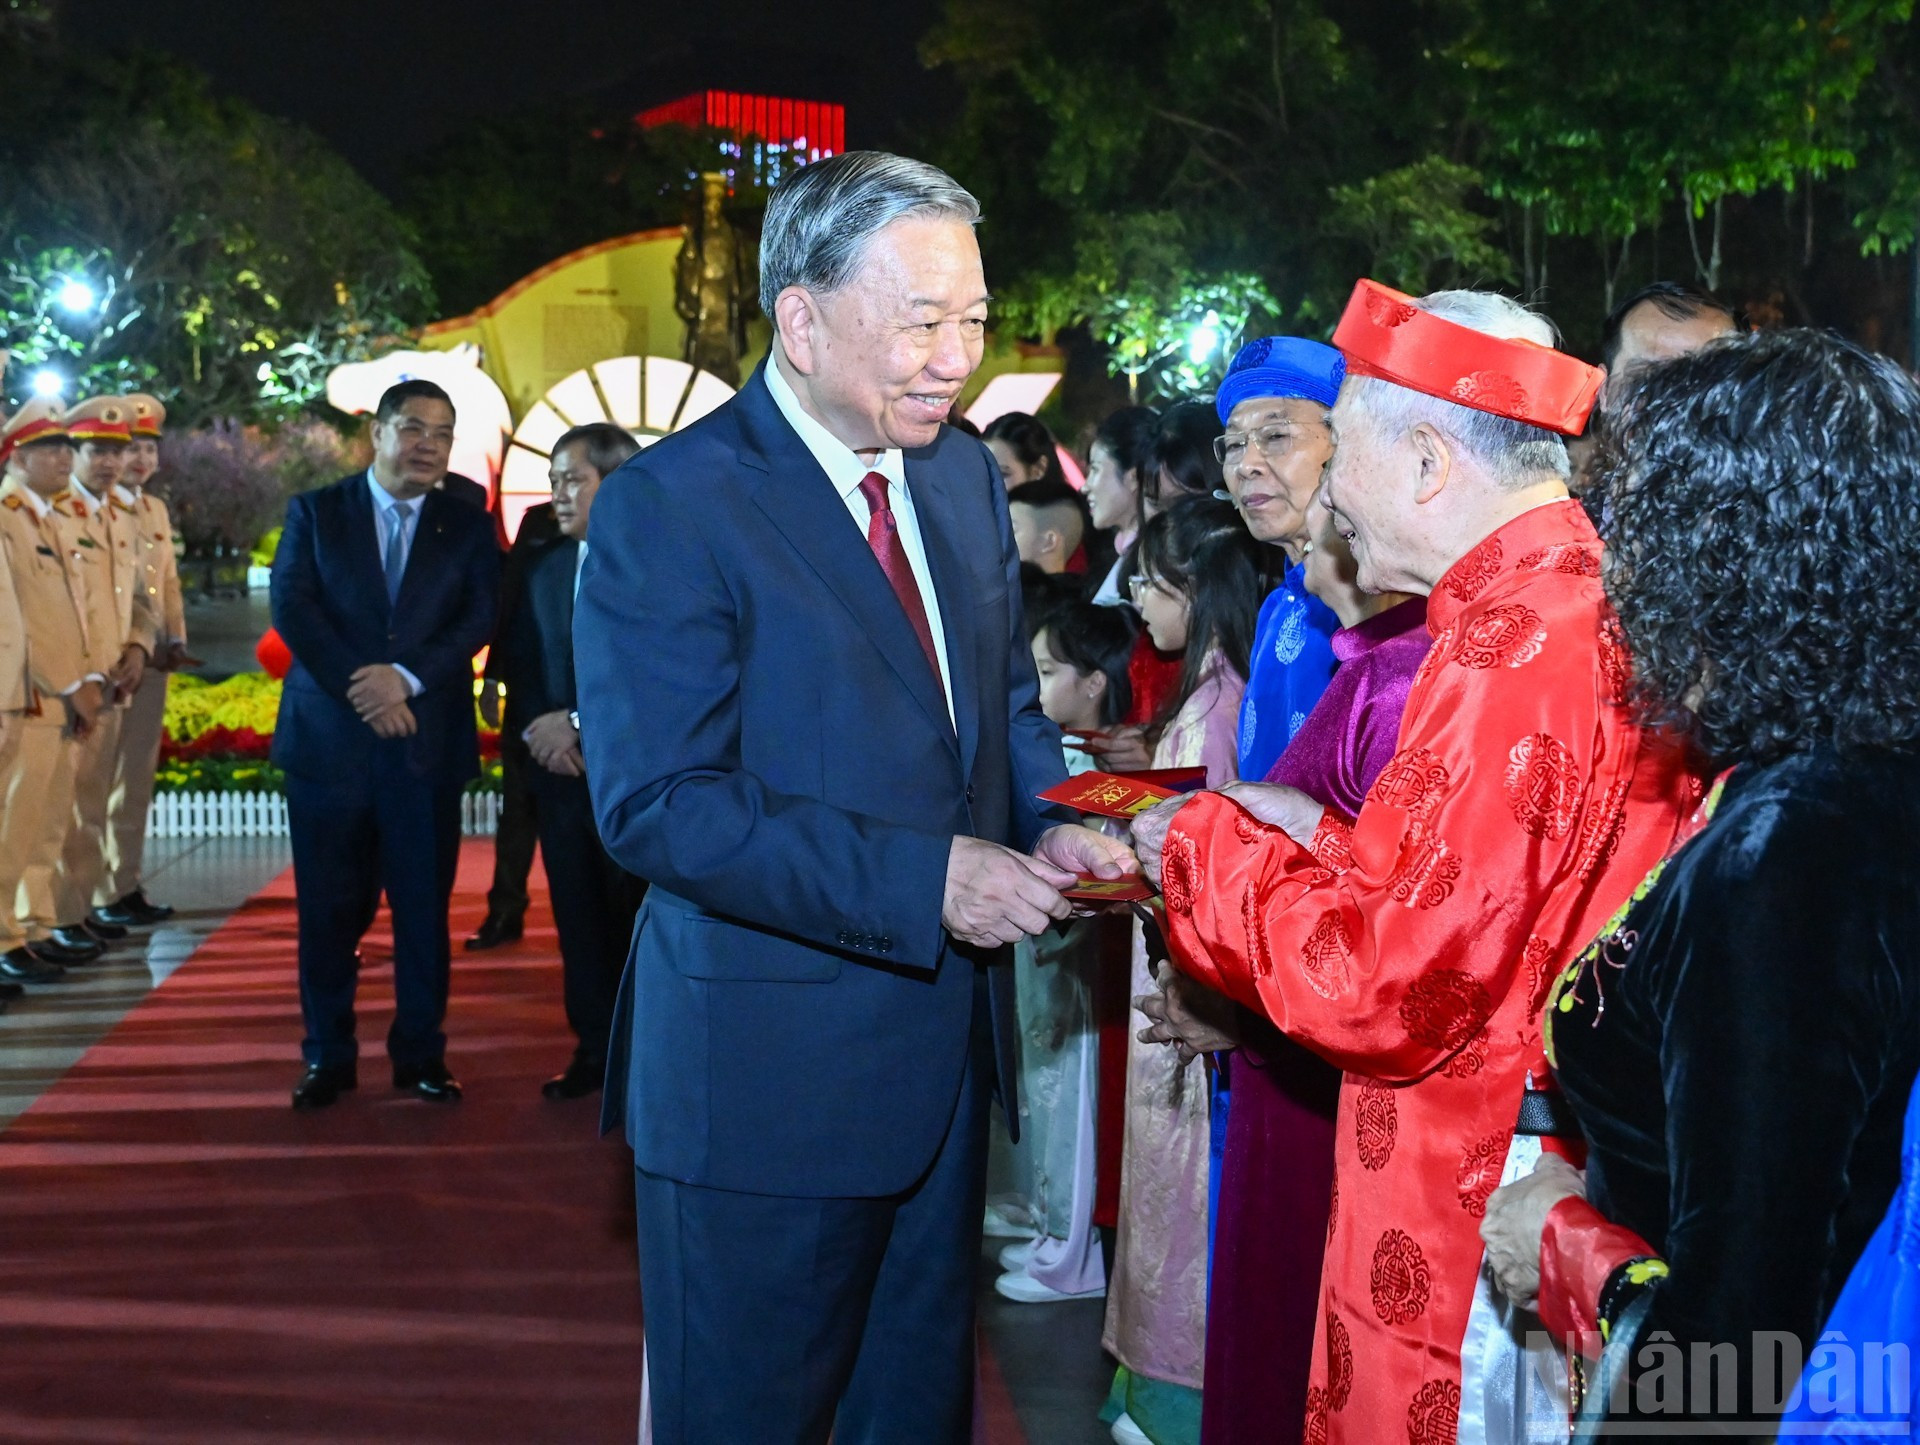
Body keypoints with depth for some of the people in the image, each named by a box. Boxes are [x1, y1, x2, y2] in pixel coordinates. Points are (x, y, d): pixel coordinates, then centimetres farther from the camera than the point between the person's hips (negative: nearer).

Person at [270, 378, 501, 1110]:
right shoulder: (314, 512, 7)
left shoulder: (468, 525, 9)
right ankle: (328, 1056, 14)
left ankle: (422, 1054, 13)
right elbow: (293, 608, -4)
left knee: (424, 907, 4)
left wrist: (408, 677, -17)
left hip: (427, 741, 1)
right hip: (329, 738, 0)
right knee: (328, 909, 3)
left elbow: (479, 618, -3)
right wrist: (363, 692, -13)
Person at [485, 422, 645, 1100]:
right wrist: (536, 731, -2)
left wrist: (580, 724, -14)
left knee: (637, 918, 0)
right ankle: (595, 1049, 18)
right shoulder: (537, 565, 13)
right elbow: (513, 663, 15)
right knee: (577, 917, 8)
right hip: (560, 767, 5)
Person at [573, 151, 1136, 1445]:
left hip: (946, 1038, 7)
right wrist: (923, 879, -27)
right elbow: (657, 804, -22)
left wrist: (1053, 822, -5)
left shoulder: (966, 475, 6)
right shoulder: (668, 508, -16)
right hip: (765, 1068, -7)